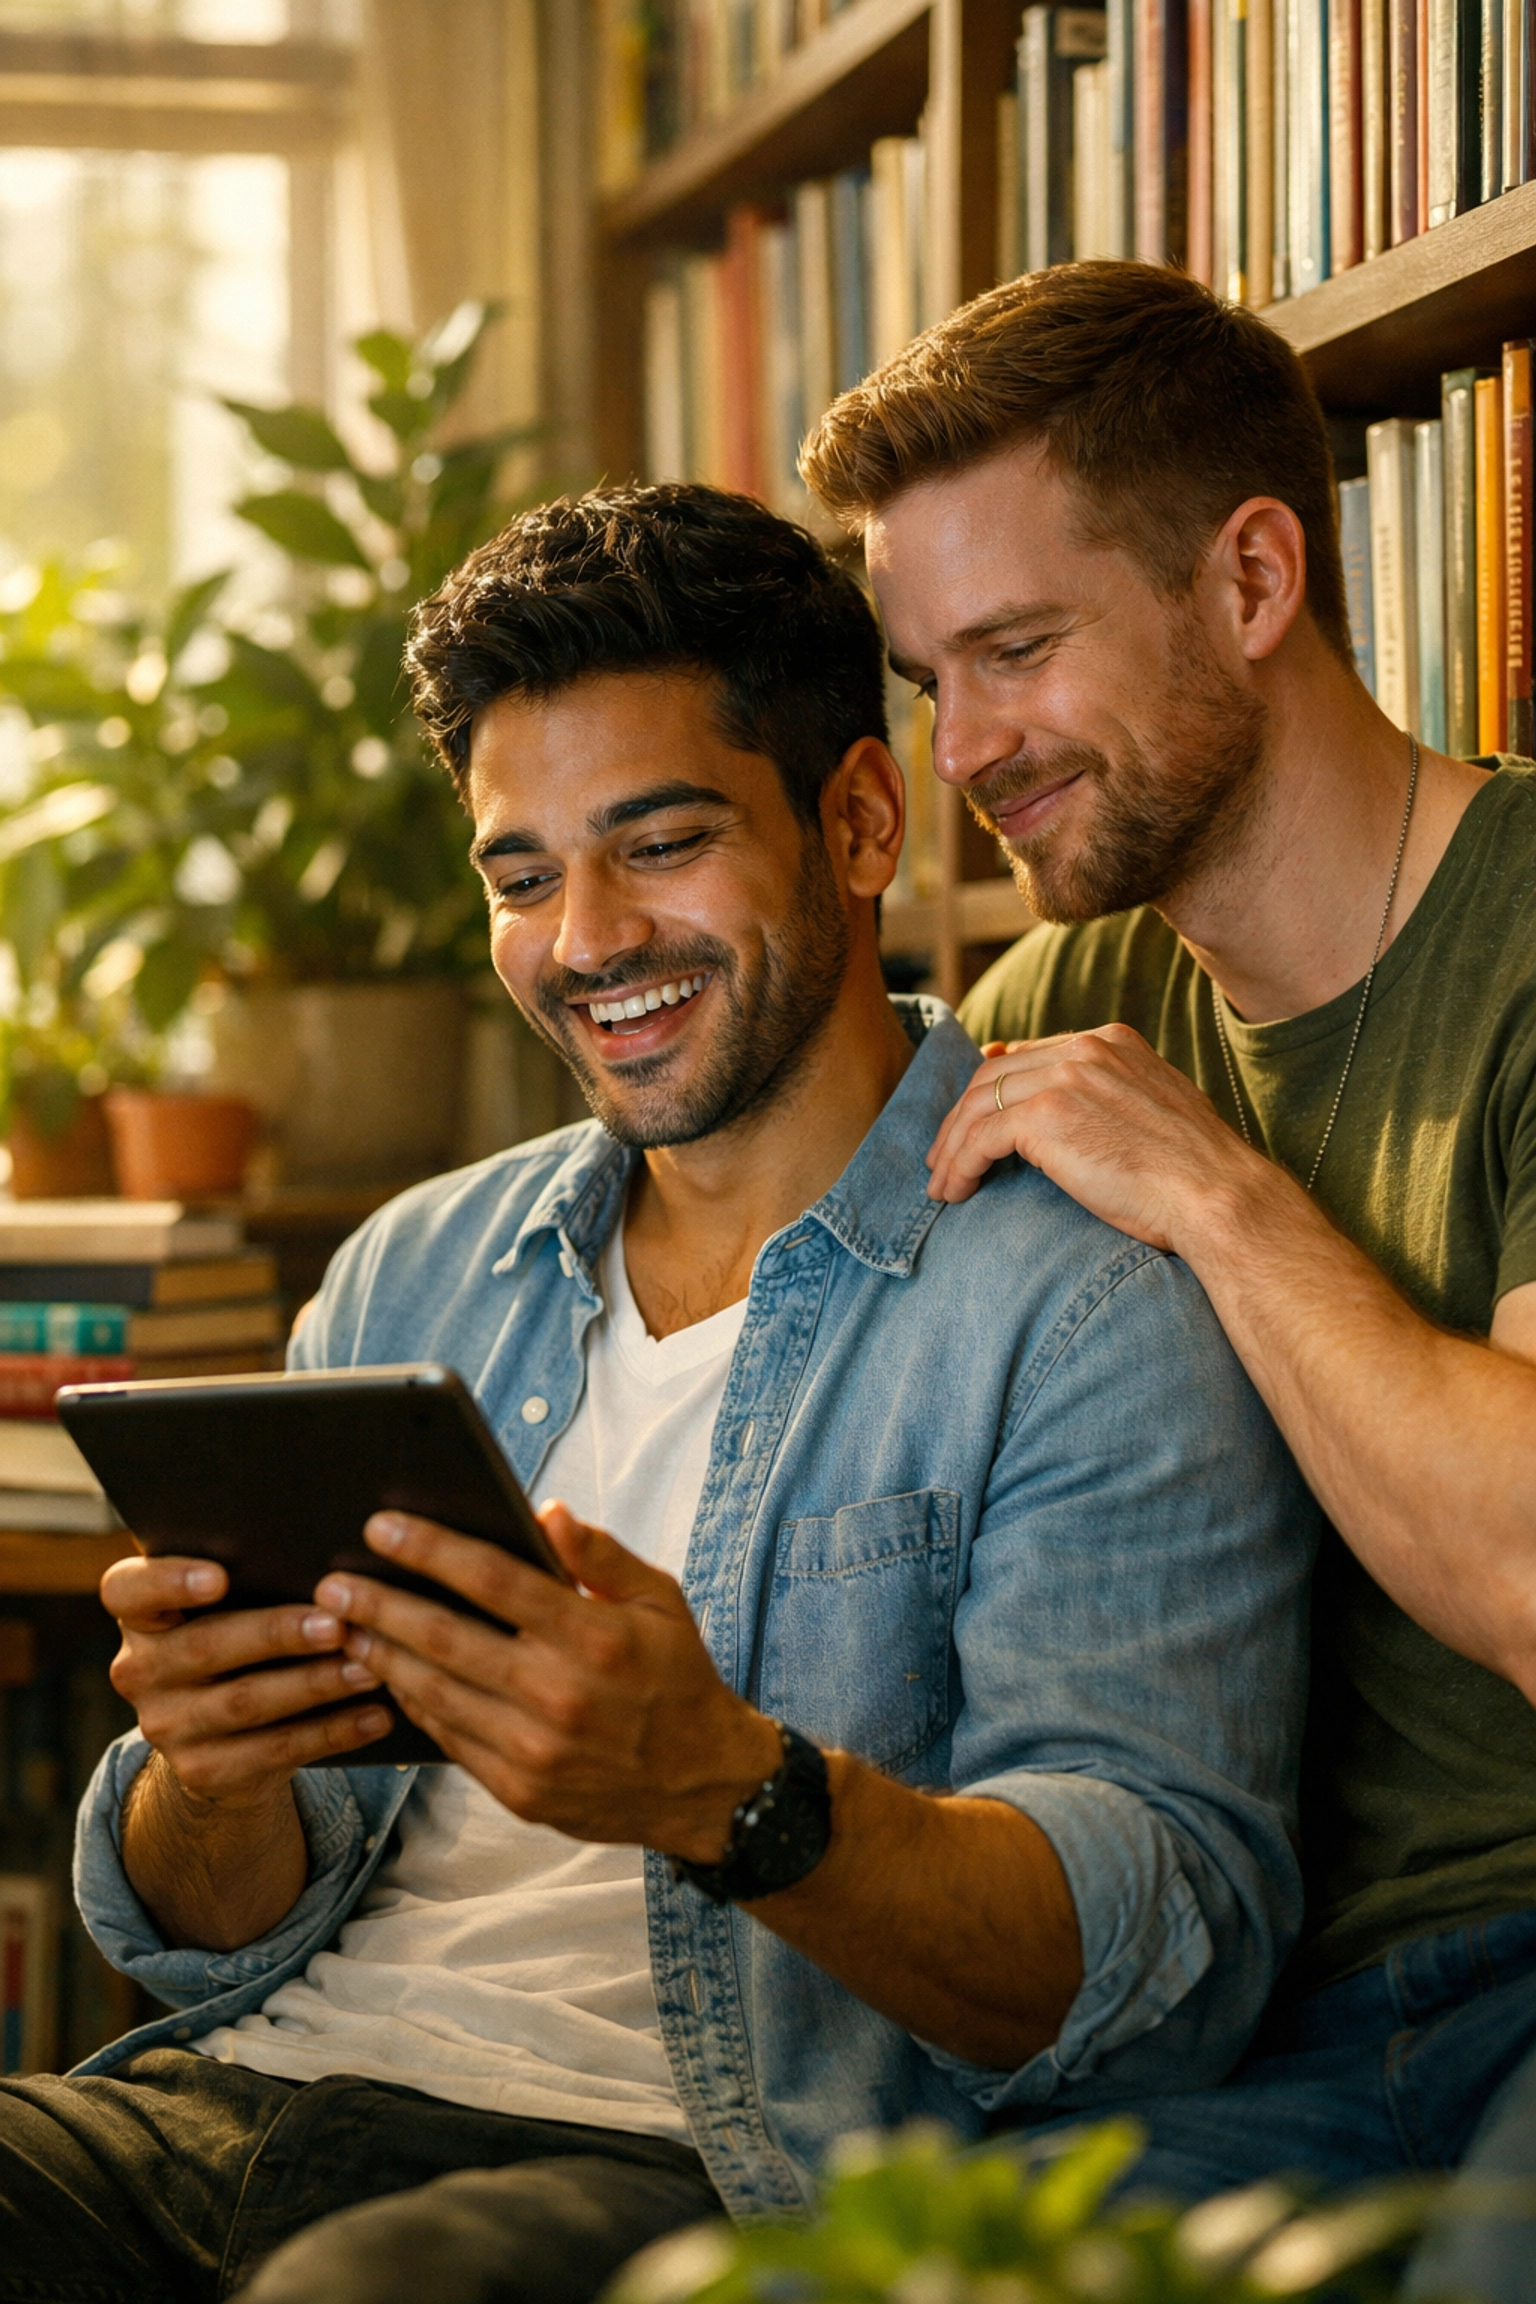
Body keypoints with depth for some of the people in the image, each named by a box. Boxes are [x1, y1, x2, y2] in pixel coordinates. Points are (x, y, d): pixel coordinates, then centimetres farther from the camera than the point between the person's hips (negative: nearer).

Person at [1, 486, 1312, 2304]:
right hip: (273, 2087, 5)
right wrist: (206, 1782, -8)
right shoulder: (409, 1280, 19)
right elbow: (222, 1939, 16)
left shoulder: (1094, 1303, -1)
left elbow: (1169, 1963, -12)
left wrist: (728, 1788, -29)